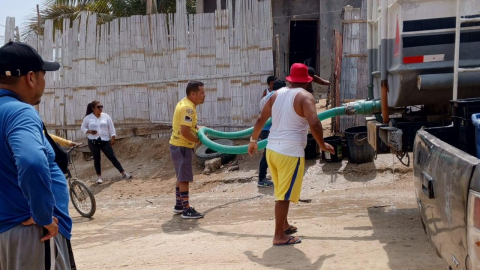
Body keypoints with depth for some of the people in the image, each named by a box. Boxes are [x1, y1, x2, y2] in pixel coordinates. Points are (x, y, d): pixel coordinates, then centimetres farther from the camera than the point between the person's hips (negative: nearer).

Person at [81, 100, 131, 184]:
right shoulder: (88, 118, 0)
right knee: (96, 159, 4)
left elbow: (111, 127, 7)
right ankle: (99, 176, 16)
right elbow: (83, 128, 7)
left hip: (105, 141, 1)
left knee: (112, 157, -1)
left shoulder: (106, 116, 3)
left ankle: (124, 173, 0)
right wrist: (89, 131, -12)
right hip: (93, 142, 0)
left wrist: (113, 138, 0)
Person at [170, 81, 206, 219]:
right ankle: (186, 210, -3)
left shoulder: (184, 103, 10)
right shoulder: (188, 108, -22)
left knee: (181, 177, 18)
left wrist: (197, 128, 10)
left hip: (178, 145, 11)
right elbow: (185, 132, -28)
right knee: (184, 178, -7)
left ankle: (179, 205, 28)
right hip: (182, 146, -11)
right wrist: (199, 140, -14)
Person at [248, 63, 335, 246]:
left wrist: (253, 140, 27)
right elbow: (314, 124, -22)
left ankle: (284, 226, 37)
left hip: (272, 150, 7)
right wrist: (322, 145, -7)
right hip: (291, 153, -7)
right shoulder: (305, 97, -9)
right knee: (284, 195, 1)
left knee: (282, 192, 23)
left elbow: (261, 119, 15)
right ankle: (279, 236, 8)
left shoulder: (277, 94, 11)